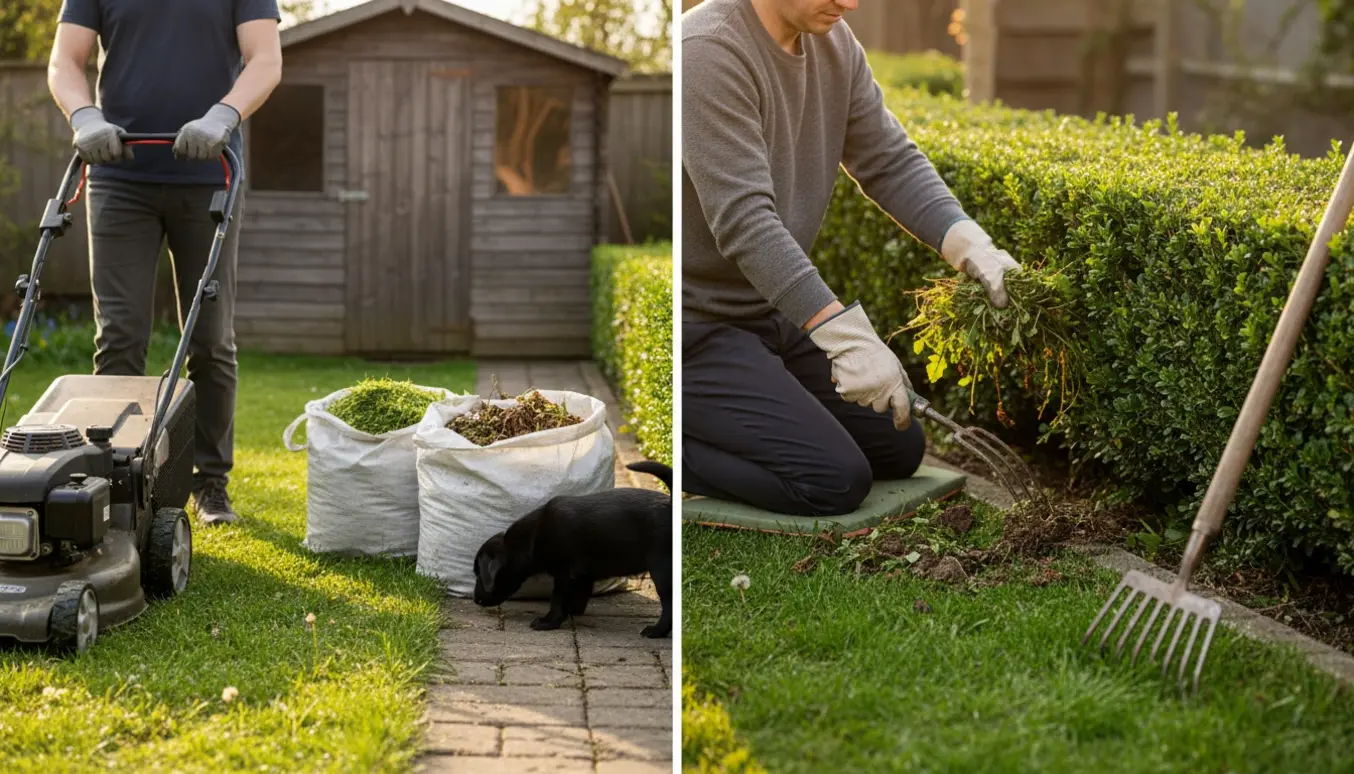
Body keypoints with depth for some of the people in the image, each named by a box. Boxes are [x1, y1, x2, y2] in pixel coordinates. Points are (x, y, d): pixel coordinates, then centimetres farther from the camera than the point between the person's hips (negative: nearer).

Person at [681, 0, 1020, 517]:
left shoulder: (834, 43, 2)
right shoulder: (708, 51, -25)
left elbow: (892, 164, 4)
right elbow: (743, 220, -30)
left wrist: (969, 244, -15)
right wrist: (846, 334, -36)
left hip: (772, 314, 9)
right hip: (698, 326, -9)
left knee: (900, 450, 12)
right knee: (837, 481, -16)